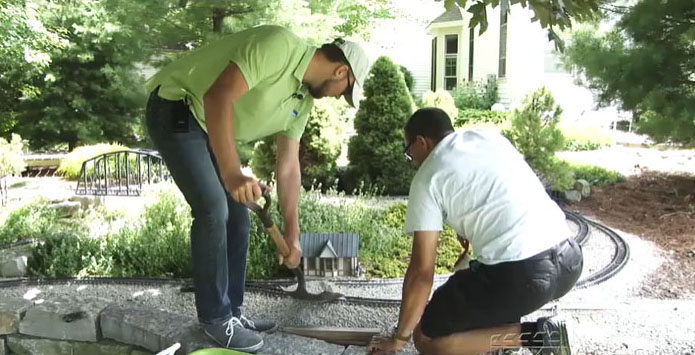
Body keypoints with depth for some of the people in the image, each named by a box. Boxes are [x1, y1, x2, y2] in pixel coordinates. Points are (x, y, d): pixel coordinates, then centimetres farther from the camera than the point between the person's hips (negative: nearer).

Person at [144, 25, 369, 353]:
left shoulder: (303, 99, 4)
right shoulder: (279, 45, -23)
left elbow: (288, 167, 7)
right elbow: (217, 97, -33)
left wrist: (292, 234, 7)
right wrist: (232, 173, -41)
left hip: (210, 127, 9)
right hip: (175, 110, -9)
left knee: (236, 216, 7)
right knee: (214, 210, -15)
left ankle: (231, 311, 20)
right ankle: (215, 318, 2)